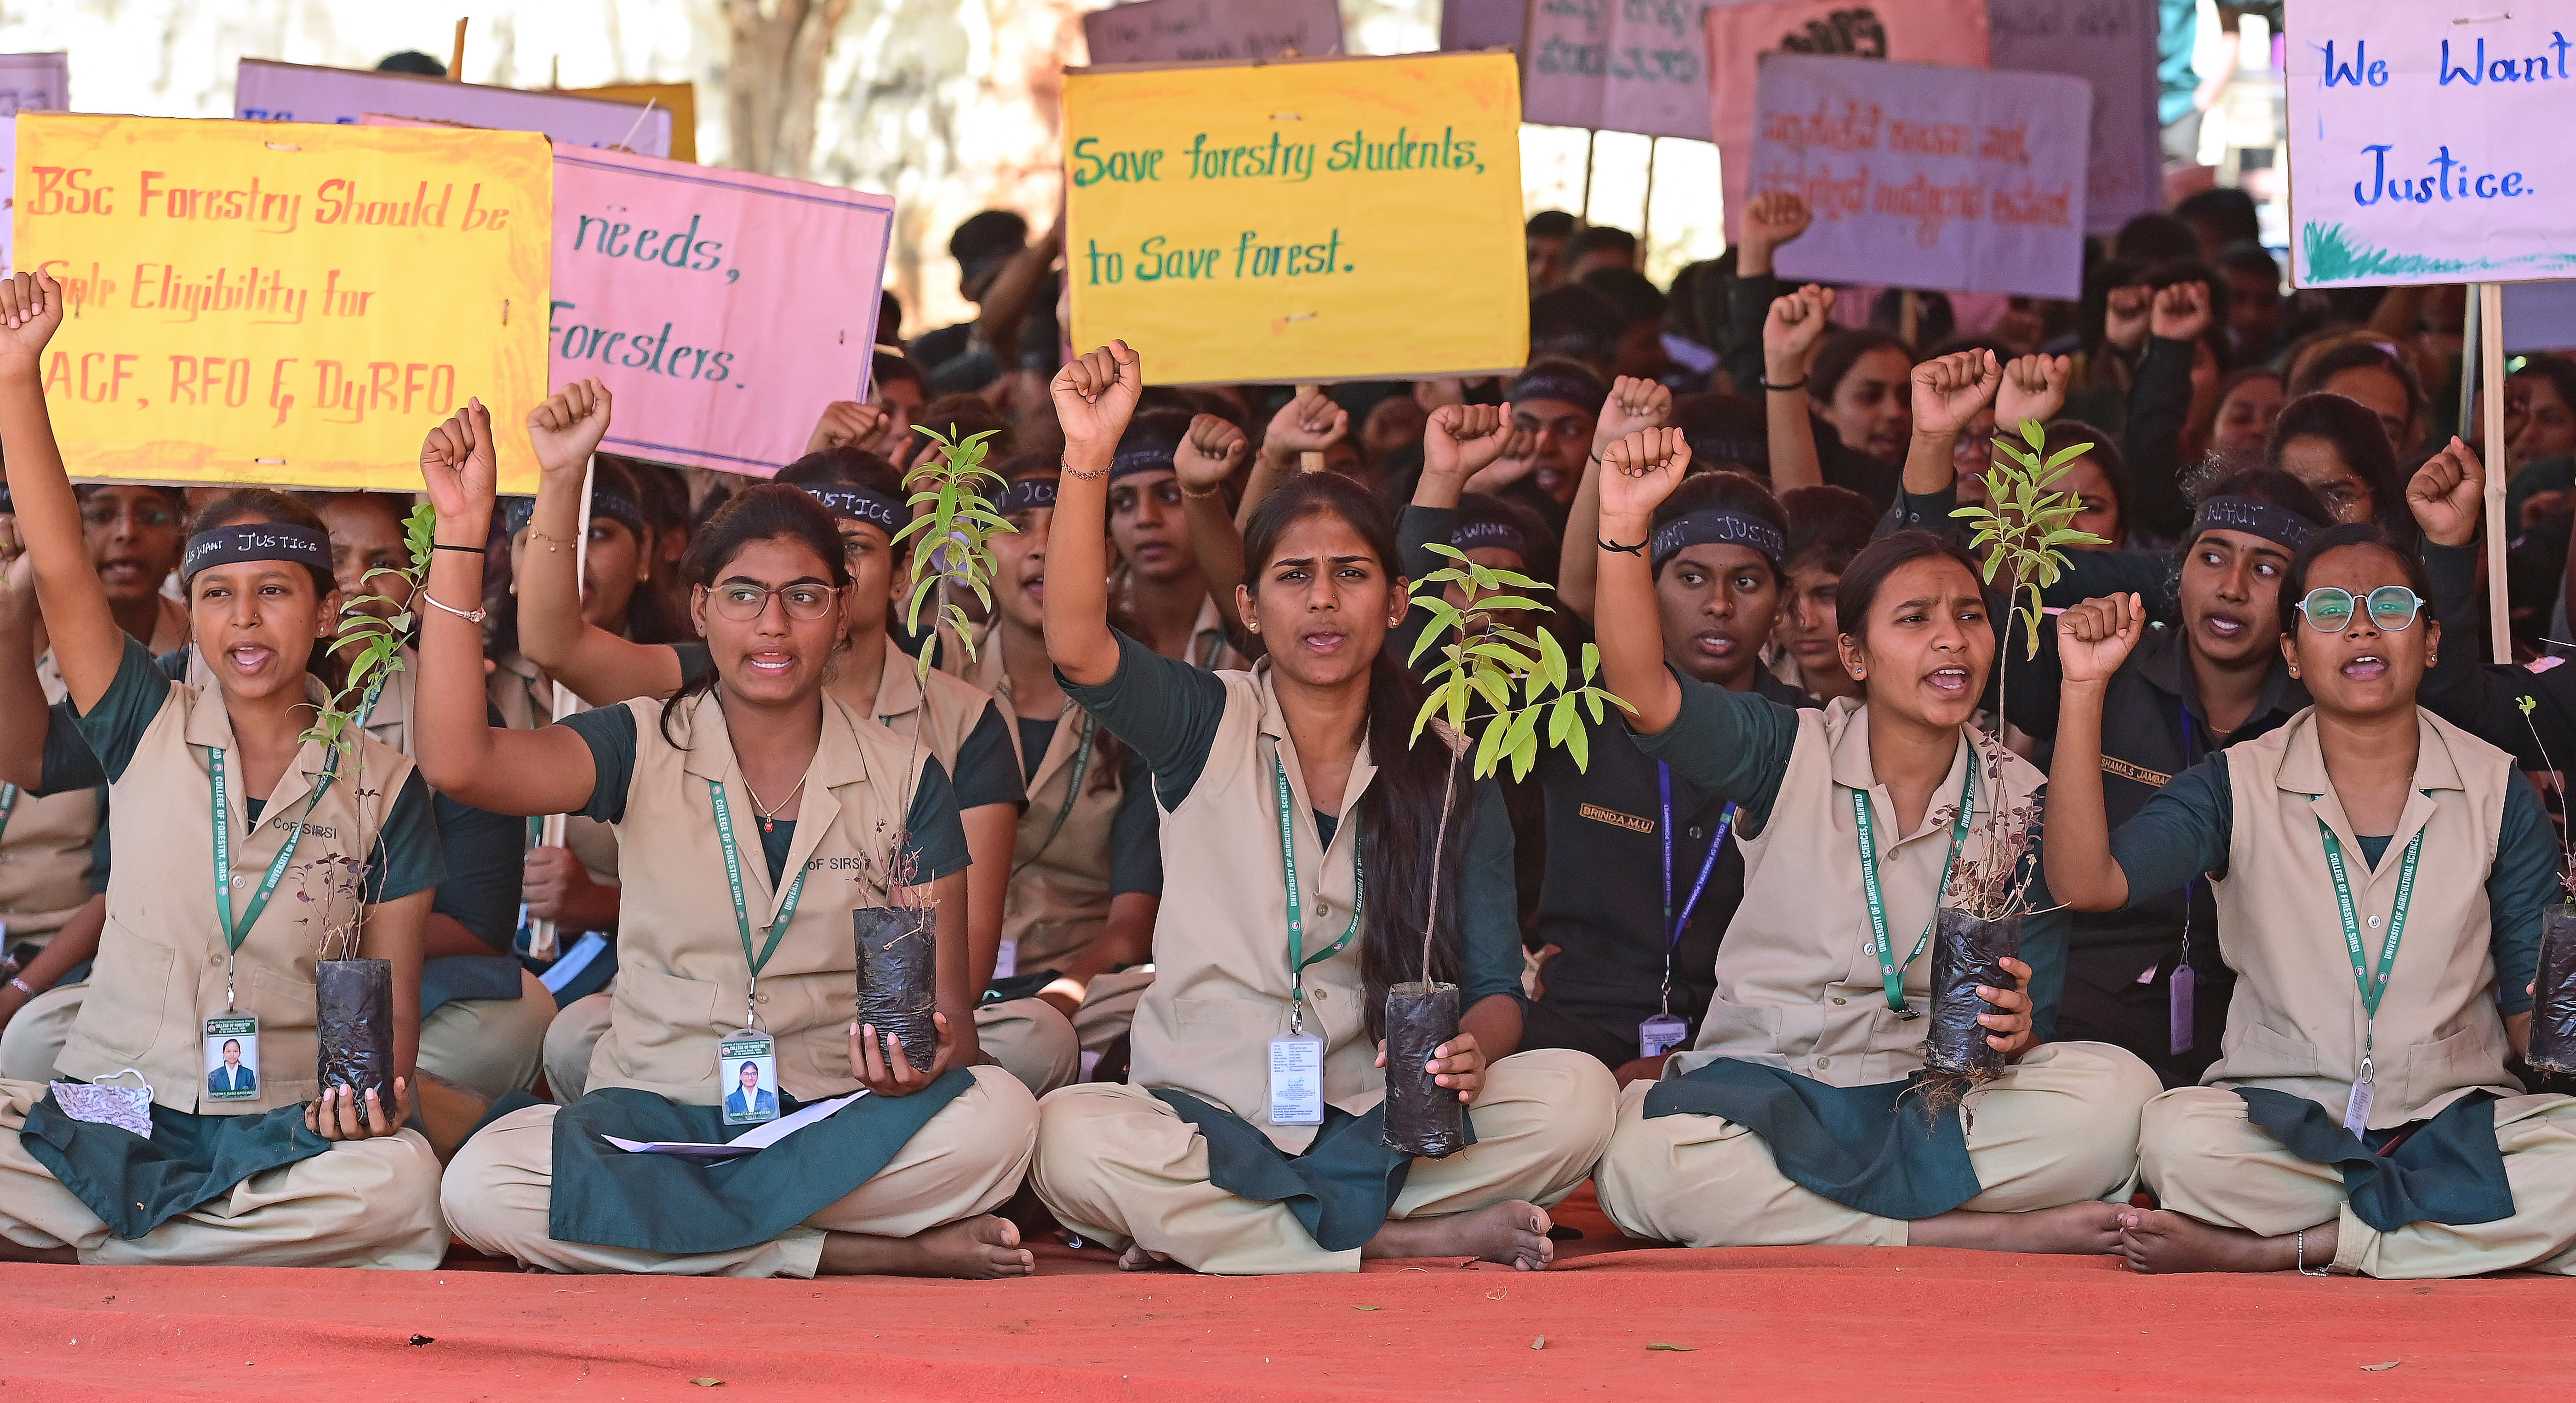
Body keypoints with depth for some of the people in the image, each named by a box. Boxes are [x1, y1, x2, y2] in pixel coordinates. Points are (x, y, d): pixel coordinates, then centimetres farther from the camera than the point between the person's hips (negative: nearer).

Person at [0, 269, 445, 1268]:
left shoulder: (381, 784, 9)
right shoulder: (151, 729, 12)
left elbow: (393, 997, 9)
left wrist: (377, 1092, -14)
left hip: (283, 1137, 0)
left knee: (402, 1182, -36)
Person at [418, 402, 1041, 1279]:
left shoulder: (904, 780, 8)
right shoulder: (644, 752, 6)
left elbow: (947, 1001, 3)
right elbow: (459, 763, -13)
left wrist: (929, 1055, -23)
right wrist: (460, 532, -16)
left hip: (839, 1122, 0)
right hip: (656, 1117, 1)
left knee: (999, 1115, -32)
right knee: (482, 1187, -33)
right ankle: (875, 1255, -26)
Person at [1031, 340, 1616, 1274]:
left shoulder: (1448, 775, 9)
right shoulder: (1206, 727, 4)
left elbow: (1495, 986, 6)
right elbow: (1075, 644, -16)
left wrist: (1470, 1055, -19)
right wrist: (1088, 455, -29)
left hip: (1380, 1122, 2)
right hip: (1205, 1117, -2)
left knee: (1574, 1096, -26)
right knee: (1070, 1137, -34)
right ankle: (1413, 1244, -27)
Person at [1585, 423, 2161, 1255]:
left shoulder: (2020, 802, 5)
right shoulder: (1792, 757, 1)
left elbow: (2032, 1021, 6)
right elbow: (1643, 692, -17)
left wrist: (2013, 1029, -20)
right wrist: (1625, 524, -30)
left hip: (1933, 1107, 1)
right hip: (1761, 1087, -1)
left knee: (2116, 1092, -27)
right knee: (1645, 1166, -36)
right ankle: (1993, 1236, -29)